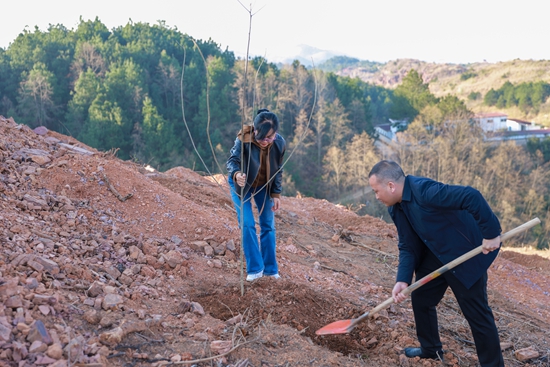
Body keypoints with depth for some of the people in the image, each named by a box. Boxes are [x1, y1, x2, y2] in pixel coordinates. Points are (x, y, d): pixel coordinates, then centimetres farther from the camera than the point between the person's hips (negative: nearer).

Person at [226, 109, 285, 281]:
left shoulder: (279, 143, -21)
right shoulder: (244, 139, -32)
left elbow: (278, 170, -8)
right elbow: (233, 160, -29)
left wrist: (276, 194, -6)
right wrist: (236, 174, -52)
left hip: (264, 186, 3)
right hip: (242, 185, -3)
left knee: (268, 226, 7)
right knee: (247, 225, -10)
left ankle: (270, 269, 19)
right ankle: (255, 269, 2)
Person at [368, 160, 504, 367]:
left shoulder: (424, 191, -32)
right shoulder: (396, 209, -2)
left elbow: (472, 197, -38)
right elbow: (407, 246, 1)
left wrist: (491, 234, -32)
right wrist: (403, 280, -12)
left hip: (466, 254, -9)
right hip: (436, 256, 9)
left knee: (476, 312, 0)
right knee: (420, 298, 16)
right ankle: (431, 350, 37)